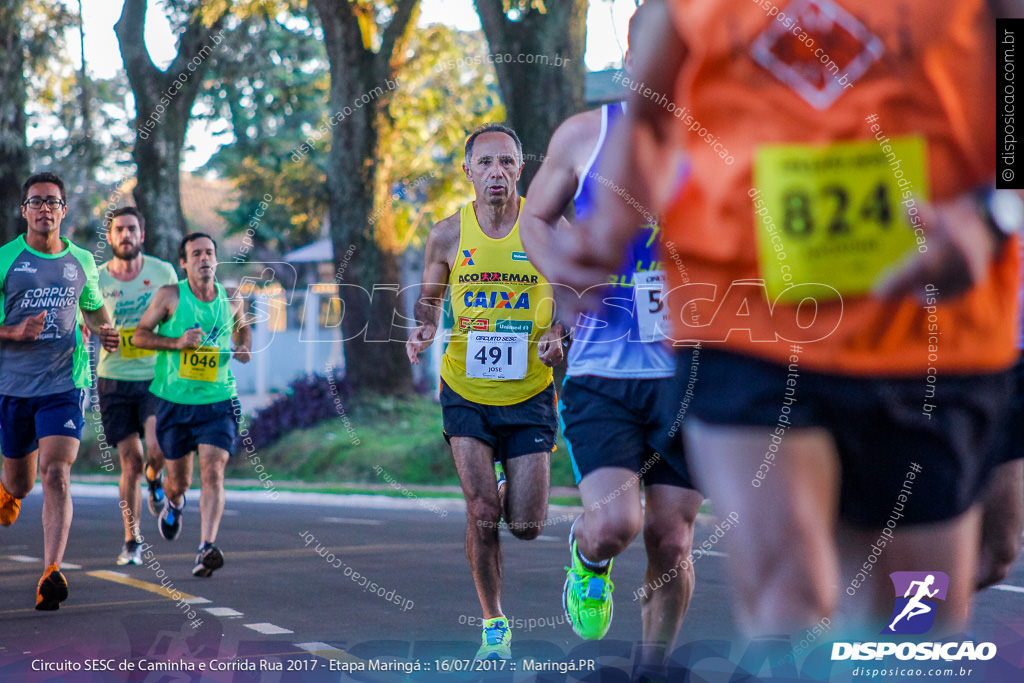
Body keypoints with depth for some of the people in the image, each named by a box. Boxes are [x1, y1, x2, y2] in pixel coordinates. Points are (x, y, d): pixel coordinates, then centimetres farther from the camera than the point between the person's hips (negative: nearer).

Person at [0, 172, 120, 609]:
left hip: (65, 384, 0)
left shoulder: (82, 261, 8)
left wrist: (105, 332, 3)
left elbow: (94, 307, 24)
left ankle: (51, 575, -21)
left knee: (56, 474, -18)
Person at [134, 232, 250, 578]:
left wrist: (243, 348, 3)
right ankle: (173, 504, 48)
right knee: (178, 479, 11)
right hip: (175, 403, 0)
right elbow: (140, 335, -2)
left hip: (217, 403, 0)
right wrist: (177, 342, -17)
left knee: (213, 473, -17)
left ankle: (206, 549, -23)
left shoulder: (232, 300, 3)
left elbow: (242, 326, 25)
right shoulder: (170, 296, -4)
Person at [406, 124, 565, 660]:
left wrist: (557, 335, -14)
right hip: (465, 391, 0)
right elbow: (428, 298, 12)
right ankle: (494, 625, 7)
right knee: (482, 513, -12)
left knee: (525, 526, 0)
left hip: (529, 391, 0)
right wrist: (424, 330, -9)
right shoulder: (448, 235, -3)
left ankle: (515, 494, 39)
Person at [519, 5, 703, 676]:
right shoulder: (585, 135, 1)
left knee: (671, 541, 5)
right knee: (613, 526, -19)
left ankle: (653, 667, 28)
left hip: (688, 374, 1)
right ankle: (588, 560, 19)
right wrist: (567, 281, -4)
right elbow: (536, 219, 15)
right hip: (601, 371, -1)